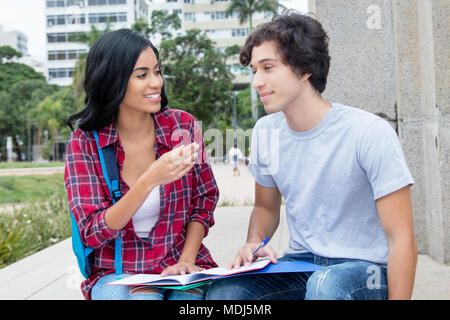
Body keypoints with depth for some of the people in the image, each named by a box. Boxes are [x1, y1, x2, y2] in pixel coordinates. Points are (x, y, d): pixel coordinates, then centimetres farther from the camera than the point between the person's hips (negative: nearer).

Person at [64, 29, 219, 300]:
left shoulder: (183, 126, -1)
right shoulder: (85, 143, -6)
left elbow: (204, 200, 5)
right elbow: (93, 233, -12)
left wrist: (186, 260, -10)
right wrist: (150, 180, -25)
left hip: (180, 266, 1)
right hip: (118, 272, -1)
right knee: (145, 297, -29)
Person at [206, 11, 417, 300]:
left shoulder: (370, 133, -15)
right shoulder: (265, 132, 2)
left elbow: (401, 239, -13)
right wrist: (254, 243, -5)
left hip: (363, 268, -5)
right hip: (300, 264, 5)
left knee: (326, 284, -38)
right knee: (221, 291, -22)